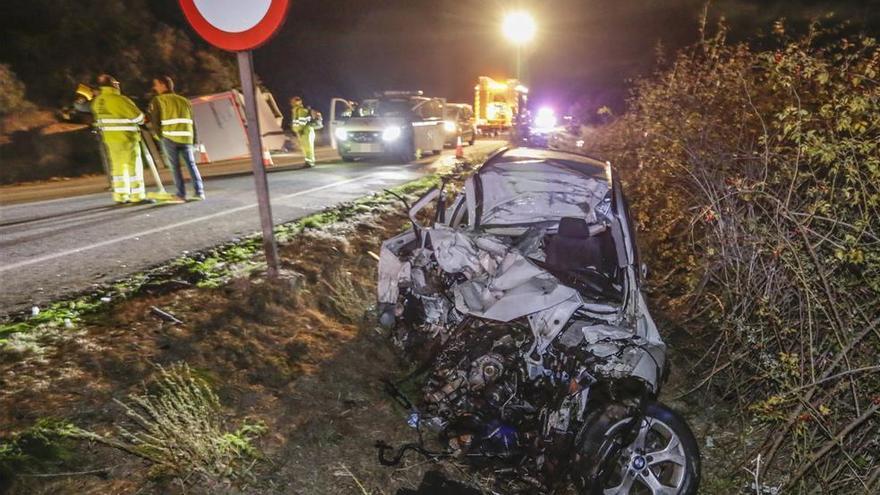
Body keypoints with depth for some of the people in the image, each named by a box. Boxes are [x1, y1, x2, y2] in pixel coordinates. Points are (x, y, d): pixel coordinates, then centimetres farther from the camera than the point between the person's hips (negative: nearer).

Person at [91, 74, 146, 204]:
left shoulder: (97, 101, 5)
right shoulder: (119, 99, -18)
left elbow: (98, 119, 14)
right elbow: (138, 116, -16)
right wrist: (140, 121, 5)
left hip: (110, 138, 7)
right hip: (126, 138, -7)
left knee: (118, 166, 11)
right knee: (133, 166, -1)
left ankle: (120, 196, 12)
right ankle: (137, 196, 0)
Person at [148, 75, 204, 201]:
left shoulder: (157, 100, 4)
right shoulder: (184, 100, 18)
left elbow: (154, 121, -2)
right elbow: (192, 122, 17)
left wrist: (159, 136, 12)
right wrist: (194, 141, 20)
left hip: (169, 138, -3)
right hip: (186, 138, 3)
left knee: (175, 167, 3)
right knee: (191, 165, 8)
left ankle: (181, 194, 1)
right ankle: (199, 192, 0)